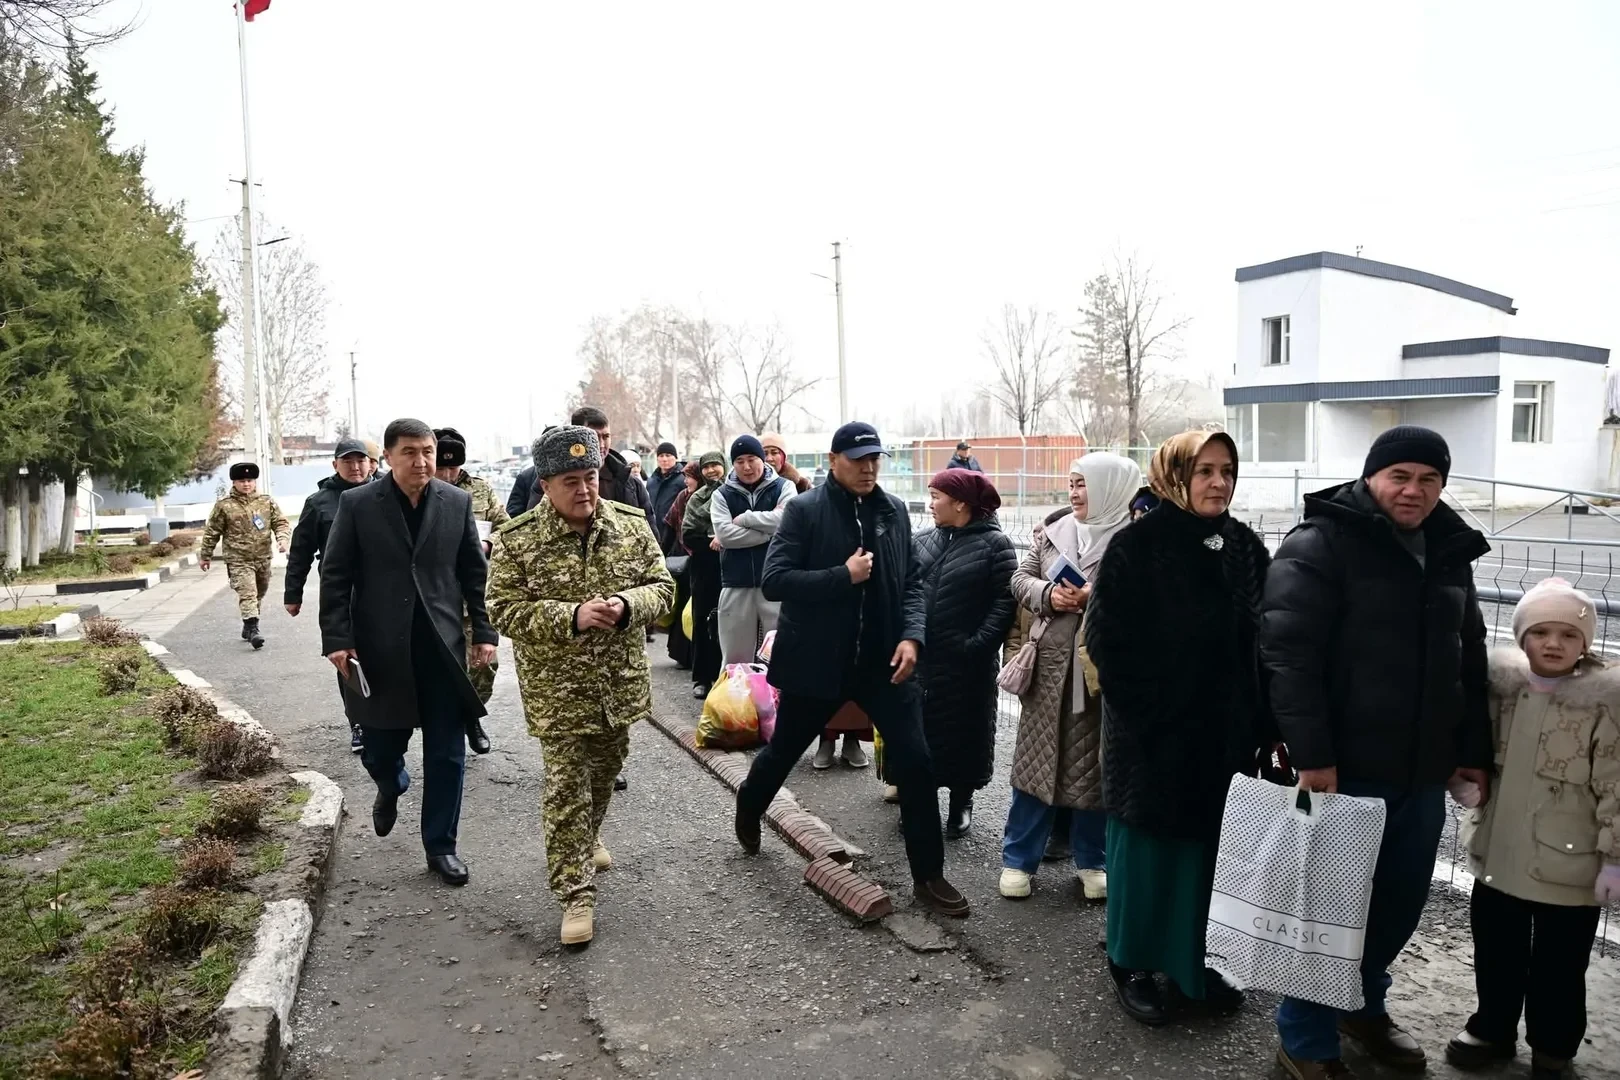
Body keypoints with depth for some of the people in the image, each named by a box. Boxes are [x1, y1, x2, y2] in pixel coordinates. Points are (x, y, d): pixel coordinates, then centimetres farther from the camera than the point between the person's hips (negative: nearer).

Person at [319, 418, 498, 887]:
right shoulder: (357, 504, -2)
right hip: (381, 650, -1)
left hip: (442, 648, 1)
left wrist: (484, 631, 1)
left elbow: (475, 572, 6)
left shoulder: (457, 502, 3)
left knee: (446, 755, 5)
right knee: (380, 750, 11)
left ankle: (440, 846, 22)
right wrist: (337, 638, -8)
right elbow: (335, 577, -1)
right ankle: (391, 788, 47)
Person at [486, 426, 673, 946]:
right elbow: (503, 610, -13)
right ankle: (576, 893, 9)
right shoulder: (517, 540, -12)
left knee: (605, 771, 23)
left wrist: (628, 604, -22)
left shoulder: (632, 525, -3)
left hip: (621, 683, 4)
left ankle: (587, 840, 50)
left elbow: (663, 586, 1)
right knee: (566, 787, -3)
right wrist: (572, 616, -27)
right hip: (558, 691, -4)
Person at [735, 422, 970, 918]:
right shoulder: (805, 510, -10)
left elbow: (912, 580, 8)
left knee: (915, 760, -4)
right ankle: (748, 810, 49)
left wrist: (912, 635, -7)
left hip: (882, 658, 3)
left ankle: (928, 875, 10)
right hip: (816, 659, -3)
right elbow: (774, 580, -16)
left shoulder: (894, 510, 4)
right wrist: (843, 576, -22)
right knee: (783, 750, 17)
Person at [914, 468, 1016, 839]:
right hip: (919, 657, 4)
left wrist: (979, 644, -19)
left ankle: (961, 804, 27)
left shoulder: (994, 544, -7)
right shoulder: (925, 541, 8)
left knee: (962, 732, 8)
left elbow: (1005, 600, -12)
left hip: (964, 663, -4)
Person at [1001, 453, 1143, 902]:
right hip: (1050, 663, 4)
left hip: (1104, 666, -3)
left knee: (1096, 762, 8)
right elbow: (1021, 579, 11)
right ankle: (1019, 858, 19)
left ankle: (1092, 860, 26)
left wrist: (1099, 598, -20)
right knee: (1037, 756, 8)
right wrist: (1048, 594, -8)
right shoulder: (1054, 532, 9)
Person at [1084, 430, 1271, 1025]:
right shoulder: (1134, 547, -11)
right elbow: (1106, 641, -13)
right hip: (1154, 734, -5)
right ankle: (1132, 963, 24)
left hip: (1225, 733, 5)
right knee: (1147, 848, 8)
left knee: (1211, 850, 14)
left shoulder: (1246, 547, 4)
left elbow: (1265, 641, 7)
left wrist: (1260, 721, 1)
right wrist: (1145, 717, -15)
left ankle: (1195, 960, 32)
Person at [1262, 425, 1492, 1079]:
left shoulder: (1450, 553, 12)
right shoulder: (1320, 545, -11)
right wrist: (1311, 754, -23)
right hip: (1343, 769, -7)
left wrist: (1473, 750, 16)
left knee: (1401, 900, 17)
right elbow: (1288, 655, -18)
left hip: (1422, 771, 7)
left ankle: (1363, 1005, 40)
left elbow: (1469, 661, 20)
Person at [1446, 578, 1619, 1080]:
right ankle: (1492, 1029, 39)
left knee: (1557, 969, 12)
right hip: (1498, 855, 5)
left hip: (1566, 865, -4)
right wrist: (1462, 778, -5)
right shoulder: (1501, 684, 0)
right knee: (1495, 954, 20)